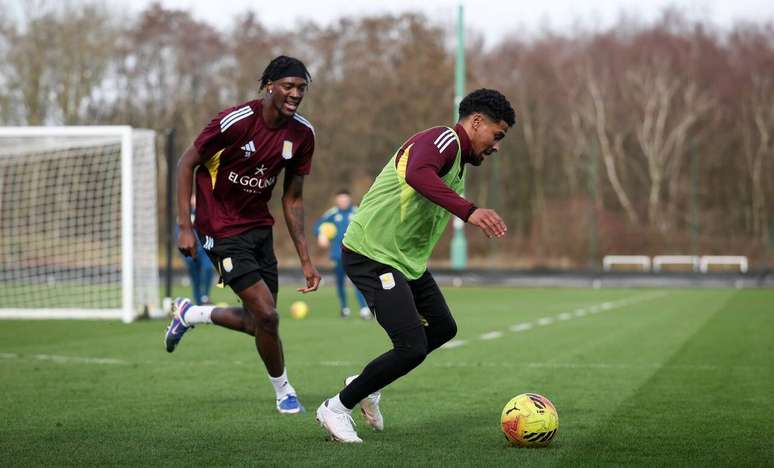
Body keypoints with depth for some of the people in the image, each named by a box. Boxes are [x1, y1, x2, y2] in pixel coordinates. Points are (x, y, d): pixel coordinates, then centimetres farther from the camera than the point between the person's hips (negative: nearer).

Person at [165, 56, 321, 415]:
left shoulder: (302, 134, -3)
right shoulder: (235, 121, -21)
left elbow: (293, 199, 7)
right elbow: (186, 164, -11)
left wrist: (305, 260, 4)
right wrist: (185, 227, -16)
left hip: (259, 227, 7)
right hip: (222, 230, -7)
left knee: (258, 323, 10)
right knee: (267, 314, -13)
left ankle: (190, 313, 36)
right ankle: (283, 391, 9)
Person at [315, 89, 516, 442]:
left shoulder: (457, 160, 16)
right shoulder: (444, 139, -17)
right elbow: (417, 174, -39)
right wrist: (469, 211, -48)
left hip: (406, 258, 11)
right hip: (373, 255, -11)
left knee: (443, 328, 19)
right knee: (412, 348, -14)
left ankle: (368, 386, 31)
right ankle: (336, 408, 3)